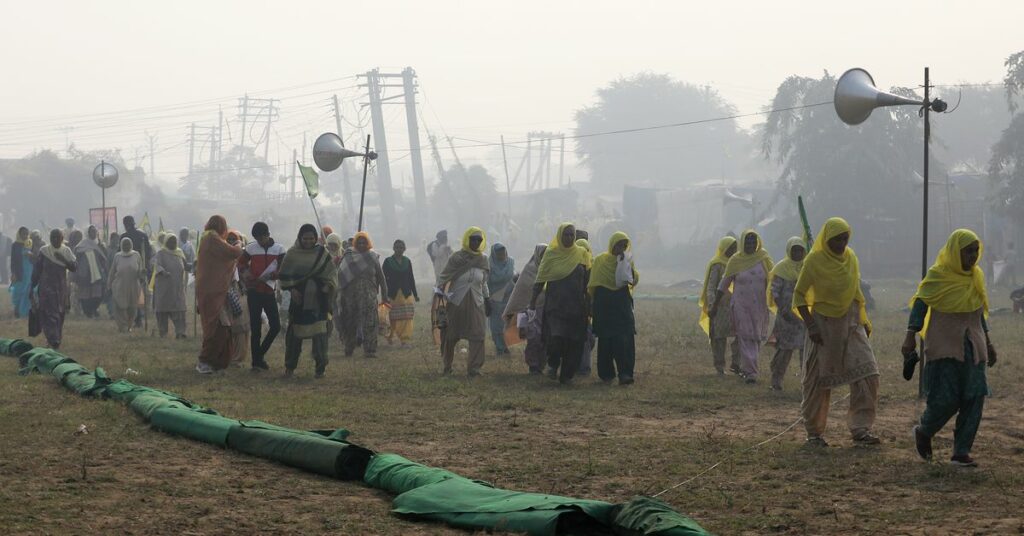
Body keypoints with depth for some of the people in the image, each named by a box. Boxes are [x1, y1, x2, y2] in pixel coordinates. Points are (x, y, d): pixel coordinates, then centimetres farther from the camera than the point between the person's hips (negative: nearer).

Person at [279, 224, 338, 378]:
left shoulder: (322, 253, 4)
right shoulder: (292, 254, 2)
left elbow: (332, 272, 6)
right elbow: (285, 275, 3)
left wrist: (328, 285, -11)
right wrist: (291, 289, -11)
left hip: (318, 298, 0)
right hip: (299, 298, 0)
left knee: (319, 333, -6)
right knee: (295, 332, 2)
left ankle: (320, 367, 0)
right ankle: (290, 366, 13)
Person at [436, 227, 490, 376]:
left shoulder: (482, 259, 6)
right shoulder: (456, 258, -5)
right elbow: (442, 277, 1)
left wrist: (487, 300, 17)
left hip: (476, 304, 3)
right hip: (456, 303, -3)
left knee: (477, 336, -7)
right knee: (450, 336, 5)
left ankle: (474, 368, -2)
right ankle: (447, 366, 21)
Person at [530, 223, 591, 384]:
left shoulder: (582, 254, 6)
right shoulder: (551, 253, 3)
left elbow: (588, 282, 8)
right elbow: (540, 279, 5)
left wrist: (589, 305, 4)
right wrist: (533, 300, 1)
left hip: (576, 306, 2)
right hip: (555, 304, -2)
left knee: (574, 343, -1)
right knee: (556, 336, -17)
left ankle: (566, 375, 11)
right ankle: (553, 364, 9)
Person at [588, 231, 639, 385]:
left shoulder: (628, 261, 10)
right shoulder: (601, 260, 5)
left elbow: (635, 280, -4)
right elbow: (593, 285, 8)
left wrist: (627, 266, -15)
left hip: (623, 304, 1)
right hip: (604, 305, -1)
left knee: (625, 340, -11)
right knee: (606, 340, 2)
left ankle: (625, 373, -16)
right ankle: (606, 373, 11)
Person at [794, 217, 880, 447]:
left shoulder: (851, 257, 5)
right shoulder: (814, 261, -9)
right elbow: (799, 295, -5)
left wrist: (864, 320, 14)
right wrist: (810, 325, -14)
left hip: (851, 324, 4)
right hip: (824, 324, -4)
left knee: (866, 374, -9)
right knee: (819, 379, 3)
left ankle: (861, 429, -7)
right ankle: (813, 432, 15)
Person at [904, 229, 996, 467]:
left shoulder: (976, 276, 10)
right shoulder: (938, 275, -8)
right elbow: (920, 304, -8)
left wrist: (987, 342, 21)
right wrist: (910, 336, -17)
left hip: (972, 347, 6)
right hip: (945, 347, -6)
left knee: (974, 399, -2)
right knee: (946, 398, -9)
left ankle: (961, 452, 4)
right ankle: (923, 432, 21)